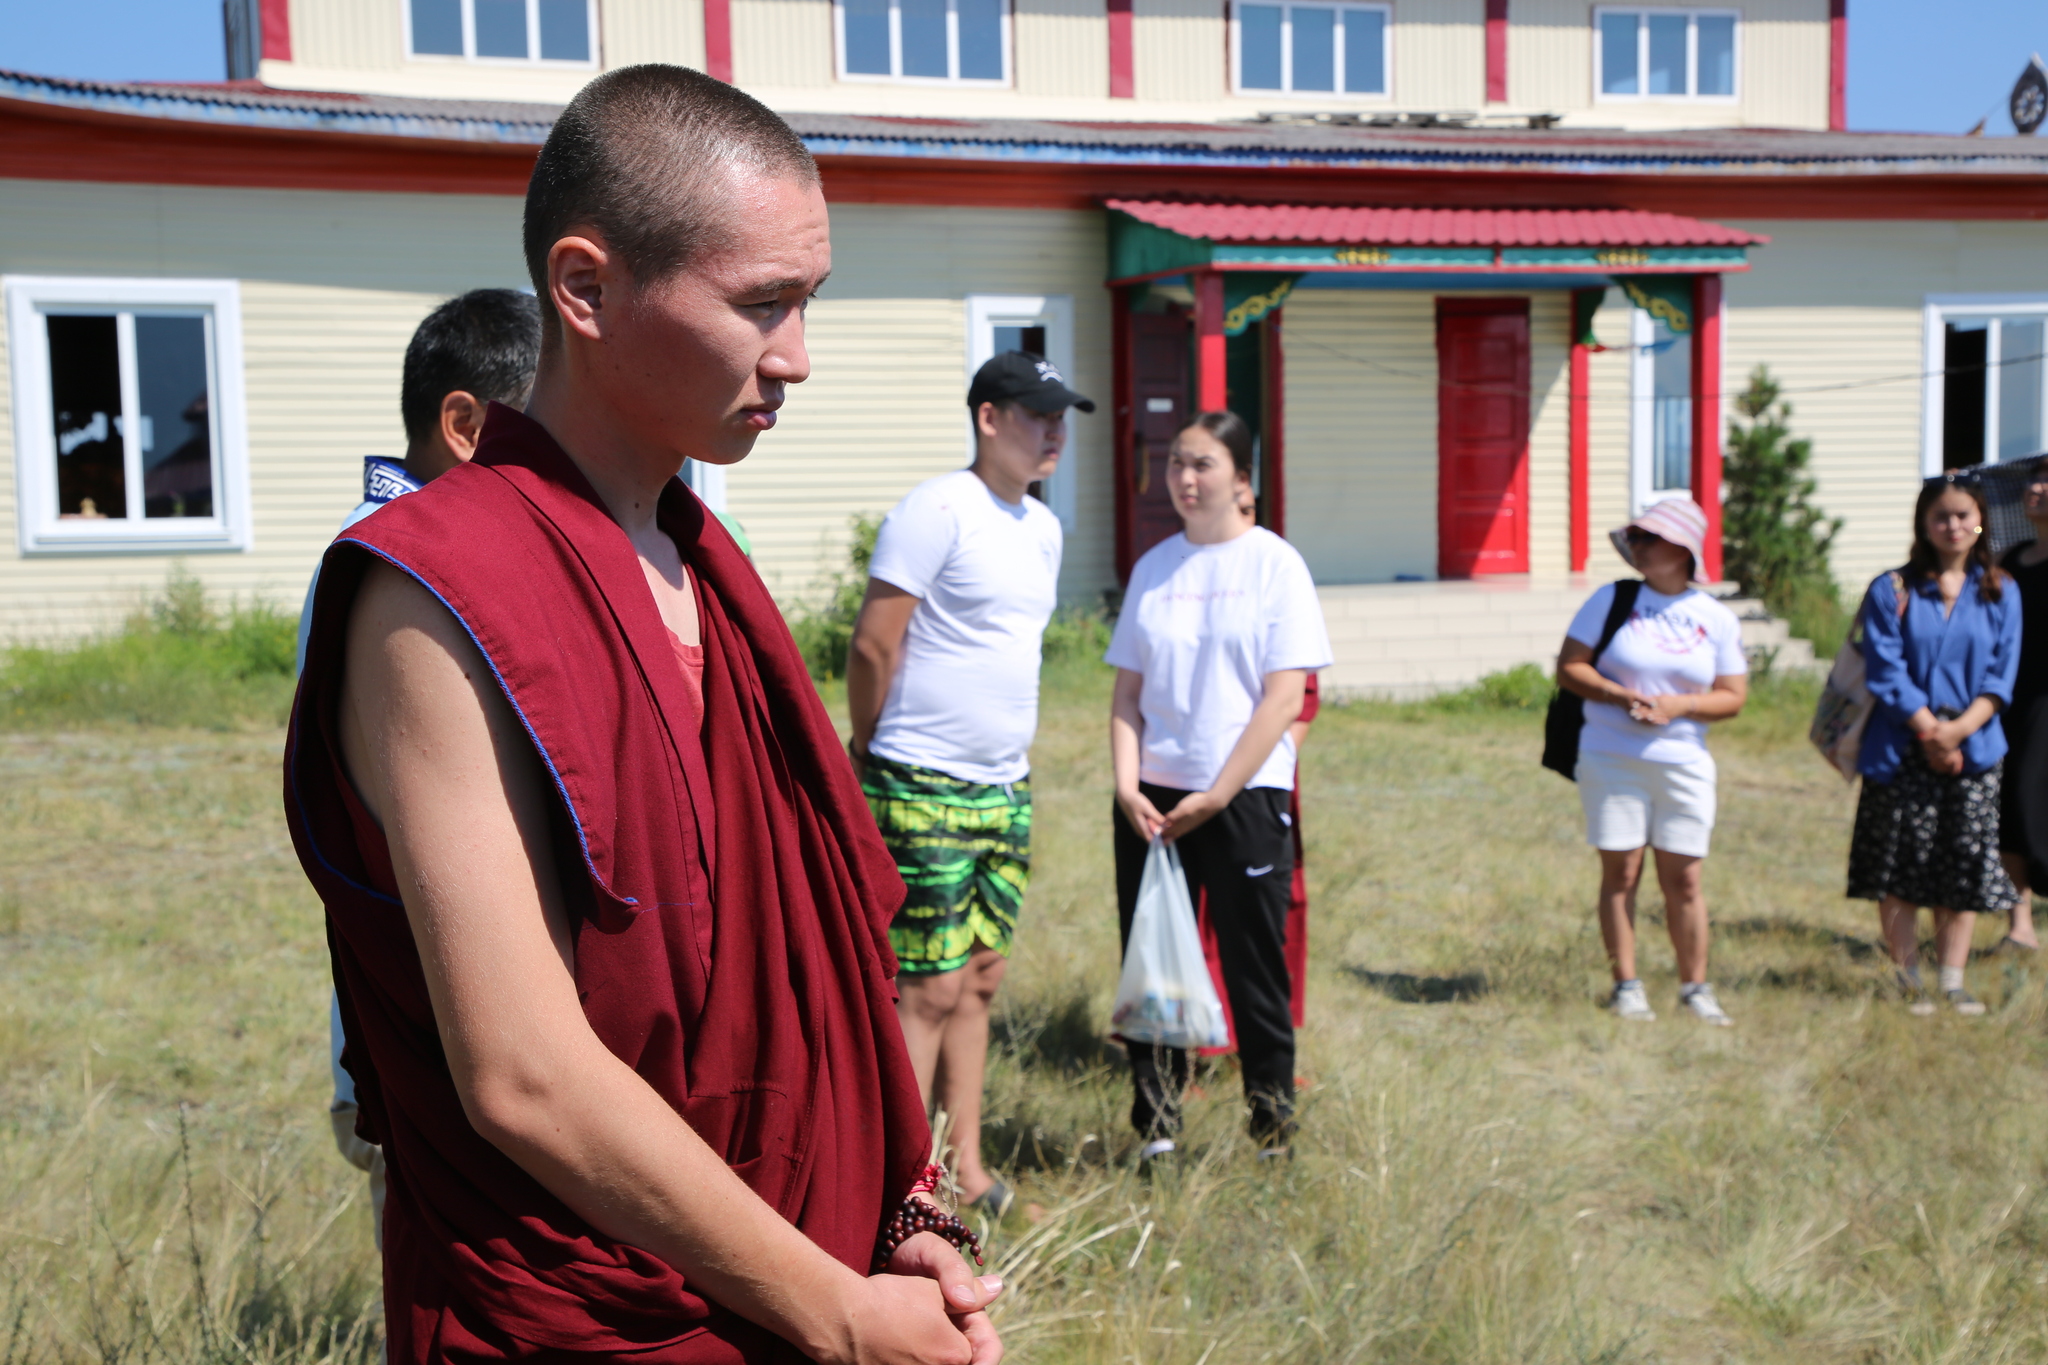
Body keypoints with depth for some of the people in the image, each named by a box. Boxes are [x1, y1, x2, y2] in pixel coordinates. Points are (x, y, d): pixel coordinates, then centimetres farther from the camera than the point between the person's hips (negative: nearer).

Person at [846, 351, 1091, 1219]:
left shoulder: (1044, 528, 14)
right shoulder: (937, 511, -13)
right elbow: (872, 646, -13)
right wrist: (876, 760, -3)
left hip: (1004, 790, 8)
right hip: (925, 792, -8)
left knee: (980, 978, 13)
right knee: (929, 989, -4)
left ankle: (966, 1170, 23)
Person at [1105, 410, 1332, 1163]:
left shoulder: (1275, 564, -2)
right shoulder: (1154, 567, 10)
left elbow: (1284, 698, -8)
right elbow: (1127, 691, 9)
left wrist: (1216, 795, -12)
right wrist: (1127, 787, -5)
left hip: (1245, 797, -4)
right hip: (1152, 800, 4)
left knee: (1254, 972, 3)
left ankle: (1274, 1129, 16)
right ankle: (1155, 1131, 17)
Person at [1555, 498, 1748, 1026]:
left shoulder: (1717, 619, 5)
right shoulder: (1611, 600, 1)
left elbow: (1733, 697, 4)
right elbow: (1568, 668, 0)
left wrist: (1676, 706, -13)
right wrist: (1620, 696, -15)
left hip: (1684, 764, 1)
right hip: (1610, 759, -1)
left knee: (1684, 879, 2)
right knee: (1620, 873, 0)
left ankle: (1695, 987, 15)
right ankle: (1626, 985, 10)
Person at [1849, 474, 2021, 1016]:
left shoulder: (2000, 593, 6)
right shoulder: (1892, 590, 0)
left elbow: (2001, 677, 1)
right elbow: (1886, 673, -6)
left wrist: (1957, 730, -13)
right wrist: (1930, 732, -13)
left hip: (1974, 747, 2)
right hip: (1902, 751, -2)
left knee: (1965, 869, 4)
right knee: (1899, 870, 0)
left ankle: (1953, 980, 14)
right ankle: (1909, 979, 10)